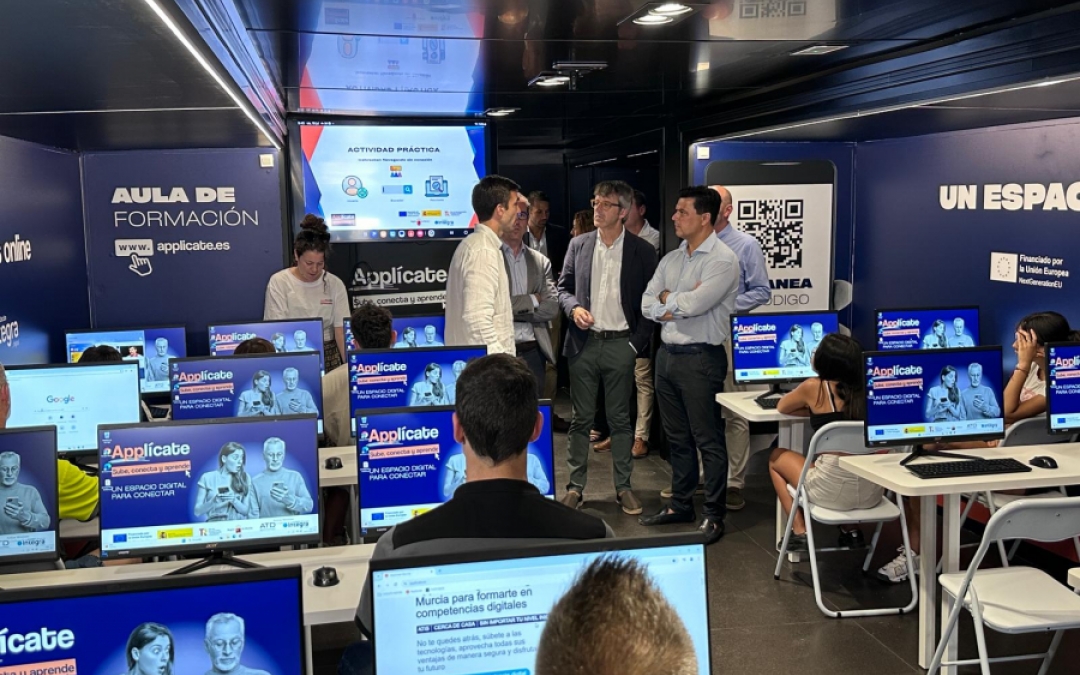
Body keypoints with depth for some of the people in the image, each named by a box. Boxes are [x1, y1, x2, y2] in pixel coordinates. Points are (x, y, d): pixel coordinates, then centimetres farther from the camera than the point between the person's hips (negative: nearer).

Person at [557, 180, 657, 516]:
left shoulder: (642, 251, -1)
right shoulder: (578, 245, 6)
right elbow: (563, 287, 12)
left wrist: (637, 342, -6)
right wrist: (573, 308, -9)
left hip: (621, 345, -2)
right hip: (583, 343, 2)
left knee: (620, 419, 6)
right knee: (581, 419, 7)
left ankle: (623, 487, 16)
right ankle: (575, 486, 15)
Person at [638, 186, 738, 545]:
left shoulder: (722, 259, -11)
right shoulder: (671, 259, 12)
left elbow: (694, 304, -21)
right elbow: (647, 304, 7)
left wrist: (666, 298, -2)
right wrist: (677, 305, -11)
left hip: (701, 358, -7)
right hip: (667, 354, 8)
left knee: (708, 440, 0)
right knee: (677, 437, 16)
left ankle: (714, 515, 10)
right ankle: (680, 505, 28)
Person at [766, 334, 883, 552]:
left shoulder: (814, 387, -6)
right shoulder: (868, 388, 4)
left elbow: (782, 407, 14)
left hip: (833, 489, -5)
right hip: (870, 491, 5)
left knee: (777, 457, 25)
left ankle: (799, 532, 18)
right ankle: (851, 530, 30)